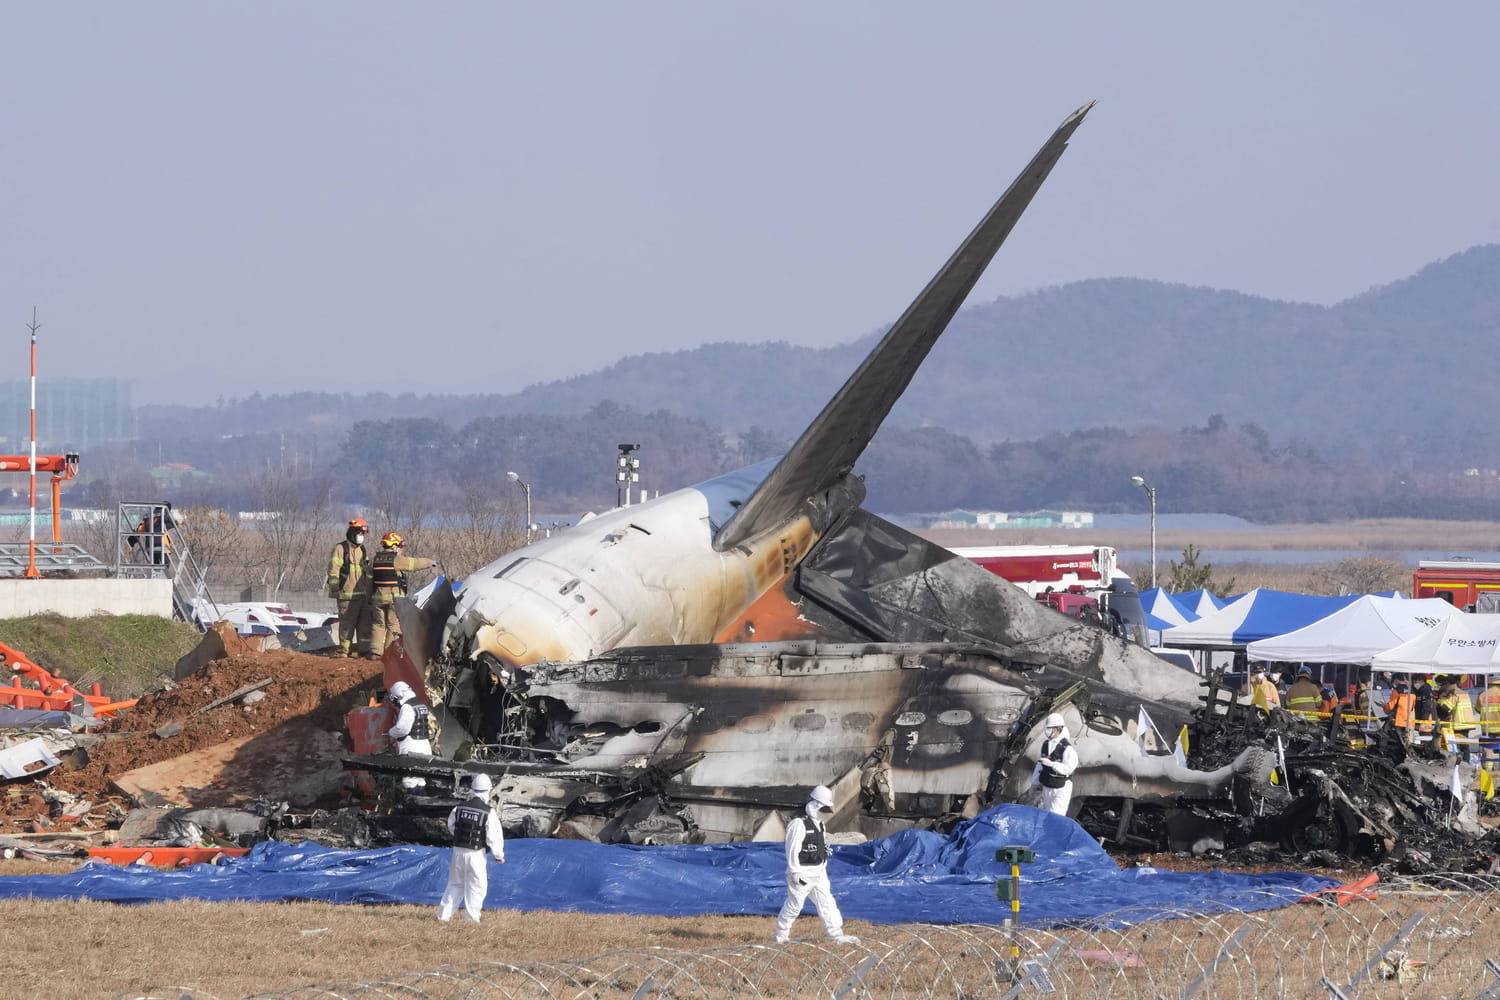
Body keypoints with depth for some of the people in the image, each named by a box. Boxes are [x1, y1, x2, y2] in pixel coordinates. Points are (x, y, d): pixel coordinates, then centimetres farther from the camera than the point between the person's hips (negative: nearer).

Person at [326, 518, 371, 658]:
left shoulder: (362, 550, 18)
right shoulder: (340, 549, -5)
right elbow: (333, 570, -9)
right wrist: (335, 589, -15)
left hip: (363, 593, 7)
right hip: (347, 594, -7)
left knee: (364, 623, 8)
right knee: (347, 623, -7)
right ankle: (344, 649, -3)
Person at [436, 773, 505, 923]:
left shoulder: (459, 808, -1)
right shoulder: (488, 812, -13)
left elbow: (451, 827, 13)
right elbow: (494, 837, -11)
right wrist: (499, 855, 2)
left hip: (458, 850, 4)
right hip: (476, 854, -4)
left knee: (455, 884, 16)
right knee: (476, 886, 6)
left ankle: (444, 914, 15)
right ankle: (471, 917, 6)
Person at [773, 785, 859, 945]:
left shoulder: (819, 824, 11)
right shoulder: (799, 824, -18)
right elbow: (792, 850, -20)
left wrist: (823, 867, 20)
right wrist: (795, 874, -20)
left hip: (818, 872, 8)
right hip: (803, 874, -8)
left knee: (827, 902, 6)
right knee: (794, 905, 2)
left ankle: (837, 935, 7)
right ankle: (781, 935, 15)